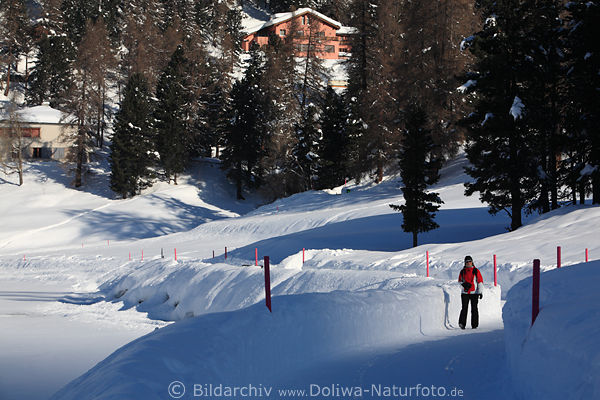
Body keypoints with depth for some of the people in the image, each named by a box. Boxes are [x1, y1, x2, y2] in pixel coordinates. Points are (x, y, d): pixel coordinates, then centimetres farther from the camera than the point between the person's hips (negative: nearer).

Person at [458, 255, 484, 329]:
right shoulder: (462, 271, 9)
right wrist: (463, 284, -8)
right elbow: (459, 281, 15)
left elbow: (480, 281, 2)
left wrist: (481, 292, -5)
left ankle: (474, 324, 7)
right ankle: (462, 323, -10)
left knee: (474, 309, 1)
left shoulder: (476, 271, 3)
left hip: (474, 293, -1)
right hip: (465, 293, 1)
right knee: (464, 308, -8)